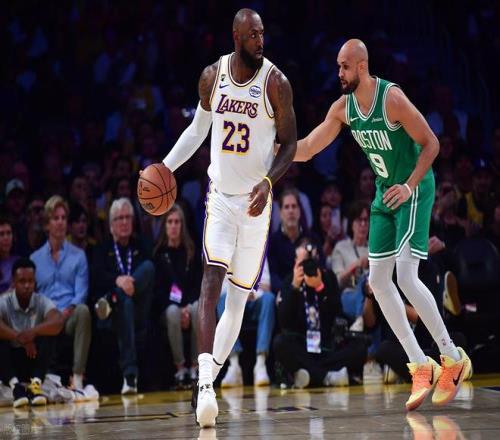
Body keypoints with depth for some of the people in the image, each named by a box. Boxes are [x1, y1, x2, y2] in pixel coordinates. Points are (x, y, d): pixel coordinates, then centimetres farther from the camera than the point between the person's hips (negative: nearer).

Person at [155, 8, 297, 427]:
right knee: (211, 281, -17)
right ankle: (204, 384, -26)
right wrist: (165, 167, 4)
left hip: (256, 202, -1)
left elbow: (289, 144, -4)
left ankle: (209, 378, 17)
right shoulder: (212, 76, 0)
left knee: (238, 298, 3)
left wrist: (268, 182, -21)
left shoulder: (275, 82, -9)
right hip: (220, 196, 1)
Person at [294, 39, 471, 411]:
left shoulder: (392, 98, -22)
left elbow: (431, 144, -17)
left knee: (406, 276, -18)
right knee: (378, 279, 1)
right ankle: (421, 367, 7)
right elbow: (306, 149, 3)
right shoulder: (343, 107, -1)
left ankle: (454, 359, -5)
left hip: (415, 190, -8)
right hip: (385, 193, 8)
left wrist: (409, 186, -25)